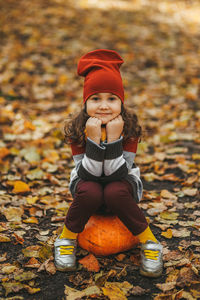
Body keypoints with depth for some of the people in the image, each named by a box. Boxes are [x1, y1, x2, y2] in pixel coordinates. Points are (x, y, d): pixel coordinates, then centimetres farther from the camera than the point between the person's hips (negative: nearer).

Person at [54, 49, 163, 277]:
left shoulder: (130, 129, -20)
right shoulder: (77, 130, -18)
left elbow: (117, 174, -26)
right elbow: (88, 174, -24)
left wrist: (114, 137, -36)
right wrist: (94, 139, -36)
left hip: (121, 184, 0)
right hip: (88, 183, 1)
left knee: (115, 192, -34)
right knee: (89, 192, -34)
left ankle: (148, 241, -13)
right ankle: (67, 237, -8)